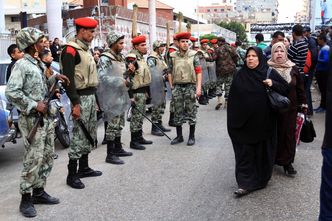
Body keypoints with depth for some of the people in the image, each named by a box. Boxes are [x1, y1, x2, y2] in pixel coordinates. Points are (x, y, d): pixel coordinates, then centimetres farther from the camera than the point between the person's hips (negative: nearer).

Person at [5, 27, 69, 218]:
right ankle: (26, 198, 7)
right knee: (34, 159, -6)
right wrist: (34, 105, -19)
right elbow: (11, 92, -20)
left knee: (48, 157, 13)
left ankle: (39, 191, 25)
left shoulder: (39, 63, 14)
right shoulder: (22, 64, -12)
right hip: (32, 119, -9)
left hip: (47, 117, 9)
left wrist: (55, 78, 6)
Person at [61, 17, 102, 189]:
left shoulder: (85, 50, 18)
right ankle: (72, 175, 1)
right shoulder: (70, 50, -12)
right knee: (79, 136, -7)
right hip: (81, 98, -9)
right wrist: (75, 103, -23)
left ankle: (84, 168, 25)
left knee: (90, 135, 14)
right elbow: (68, 79, -19)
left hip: (91, 96, 10)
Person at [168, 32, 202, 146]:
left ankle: (192, 137, 15)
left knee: (191, 112, 4)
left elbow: (199, 72, -4)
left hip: (190, 86, -2)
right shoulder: (173, 56, 4)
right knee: (178, 113, 8)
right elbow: (170, 72, 8)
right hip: (177, 87, 2)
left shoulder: (193, 55, -2)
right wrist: (171, 87, 2)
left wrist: (199, 87, -10)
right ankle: (179, 136, 20)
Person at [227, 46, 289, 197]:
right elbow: (232, 99, 4)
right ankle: (246, 183, 6)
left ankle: (262, 178, 27)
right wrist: (233, 120, 0)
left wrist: (273, 84, -17)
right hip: (244, 121, 1)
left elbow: (286, 89, 2)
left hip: (264, 121, 0)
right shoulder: (240, 75, 2)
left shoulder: (269, 73, -1)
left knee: (262, 150, 10)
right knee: (245, 152, 1)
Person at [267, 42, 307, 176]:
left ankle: (287, 162, 16)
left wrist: (303, 104, 9)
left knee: (289, 134, 4)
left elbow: (300, 87, 9)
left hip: (290, 109, 2)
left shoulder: (293, 68, 3)